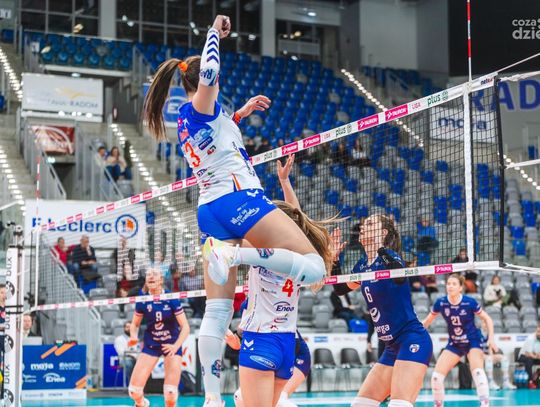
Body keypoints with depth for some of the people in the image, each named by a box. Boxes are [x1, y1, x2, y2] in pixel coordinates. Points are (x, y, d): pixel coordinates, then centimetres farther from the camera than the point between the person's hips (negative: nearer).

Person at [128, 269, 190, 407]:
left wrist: (175, 346, -28)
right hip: (150, 345, 2)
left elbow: (185, 327, -13)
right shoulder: (142, 301, -6)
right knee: (134, 391, -8)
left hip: (172, 345, -2)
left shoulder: (171, 300, -13)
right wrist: (133, 337, -15)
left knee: (171, 393, -15)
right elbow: (135, 324, 7)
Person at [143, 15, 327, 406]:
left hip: (209, 211, 9)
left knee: (217, 310, 4)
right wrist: (215, 31, -13)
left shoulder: (188, 120, 20)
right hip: (240, 201, -9)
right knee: (314, 267, -12)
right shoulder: (198, 106, -4)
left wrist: (243, 111, 40)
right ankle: (237, 253, -27)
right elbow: (208, 73, -27)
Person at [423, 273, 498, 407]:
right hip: (454, 343, 3)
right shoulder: (441, 302, -13)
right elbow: (428, 320, 3)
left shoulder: (469, 302, -20)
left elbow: (487, 319, -6)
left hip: (473, 341, -3)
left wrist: (491, 338, -16)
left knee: (477, 371, -29)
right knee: (436, 376, -8)